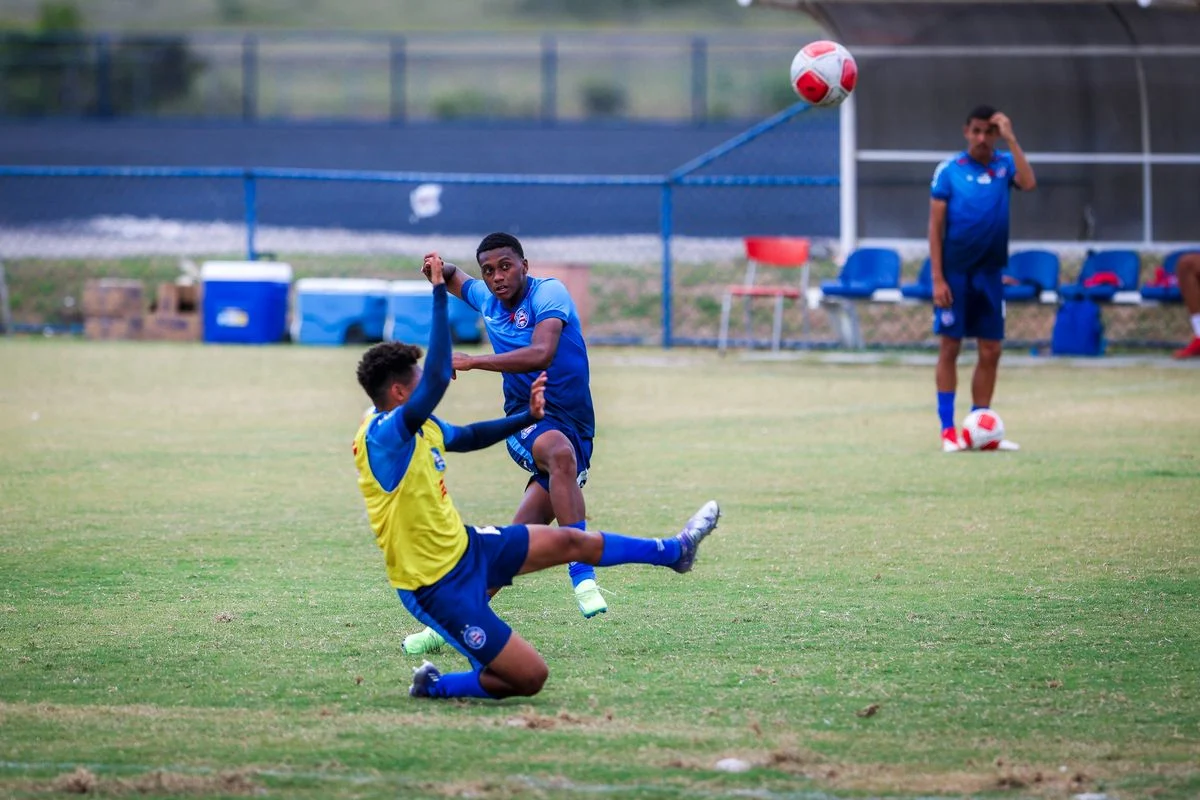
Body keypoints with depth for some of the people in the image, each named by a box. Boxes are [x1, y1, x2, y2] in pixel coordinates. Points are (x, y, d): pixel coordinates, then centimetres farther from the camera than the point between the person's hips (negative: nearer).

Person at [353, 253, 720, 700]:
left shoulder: (417, 427, 4)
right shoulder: (382, 436, -27)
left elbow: (467, 437, 25)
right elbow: (438, 378, -40)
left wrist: (527, 417, 21)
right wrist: (439, 292, -38)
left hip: (466, 546, 10)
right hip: (441, 587, -10)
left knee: (570, 542, 24)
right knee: (530, 677, -11)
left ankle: (674, 552, 46)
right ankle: (434, 687, 8)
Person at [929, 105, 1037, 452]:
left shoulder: (1004, 165, 3)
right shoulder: (948, 171, -5)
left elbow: (1028, 184, -19)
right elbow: (936, 226, -5)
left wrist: (1011, 139, -20)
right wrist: (937, 278, -11)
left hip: (989, 273, 3)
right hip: (955, 271, -3)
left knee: (991, 352, 4)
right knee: (950, 348, -1)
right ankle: (948, 430, 3)